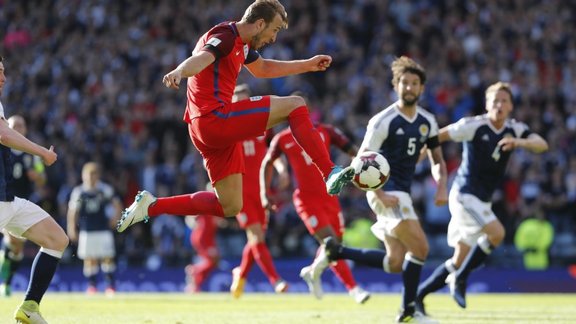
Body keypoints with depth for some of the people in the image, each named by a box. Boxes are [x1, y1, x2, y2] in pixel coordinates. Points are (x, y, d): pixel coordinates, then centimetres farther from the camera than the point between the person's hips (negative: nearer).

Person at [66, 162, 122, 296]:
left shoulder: (106, 190, 0)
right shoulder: (78, 192, -1)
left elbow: (117, 204, 12)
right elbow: (72, 211, 3)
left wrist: (115, 218, 2)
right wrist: (71, 228, 1)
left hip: (103, 229, 0)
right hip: (86, 231, 0)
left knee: (107, 257, -4)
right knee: (89, 259, -1)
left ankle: (110, 285, 3)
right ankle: (92, 285, 8)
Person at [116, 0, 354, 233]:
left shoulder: (242, 44, 20)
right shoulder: (226, 36, -10)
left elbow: (262, 69, 40)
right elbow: (200, 59, -31)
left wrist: (308, 65, 42)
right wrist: (179, 72, -53)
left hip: (206, 130, 10)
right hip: (216, 118, -10)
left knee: (230, 207, 10)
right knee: (295, 105, -8)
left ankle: (151, 206, 11)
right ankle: (330, 174, -12)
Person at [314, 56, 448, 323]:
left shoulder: (427, 122, 8)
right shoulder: (384, 121, -12)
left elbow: (437, 160, 19)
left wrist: (441, 187, 0)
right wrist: (380, 195, -22)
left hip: (403, 194, 8)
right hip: (386, 192, -8)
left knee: (395, 263, 5)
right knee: (420, 247, -16)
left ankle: (334, 252, 17)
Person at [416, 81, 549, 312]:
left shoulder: (515, 130, 4)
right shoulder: (474, 126, -11)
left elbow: (542, 145, -12)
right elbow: (435, 137, -7)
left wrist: (520, 142, -32)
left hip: (482, 201, 7)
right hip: (465, 195, -7)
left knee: (460, 260, 9)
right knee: (496, 233, -27)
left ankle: (418, 295, 21)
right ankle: (460, 279, -13)